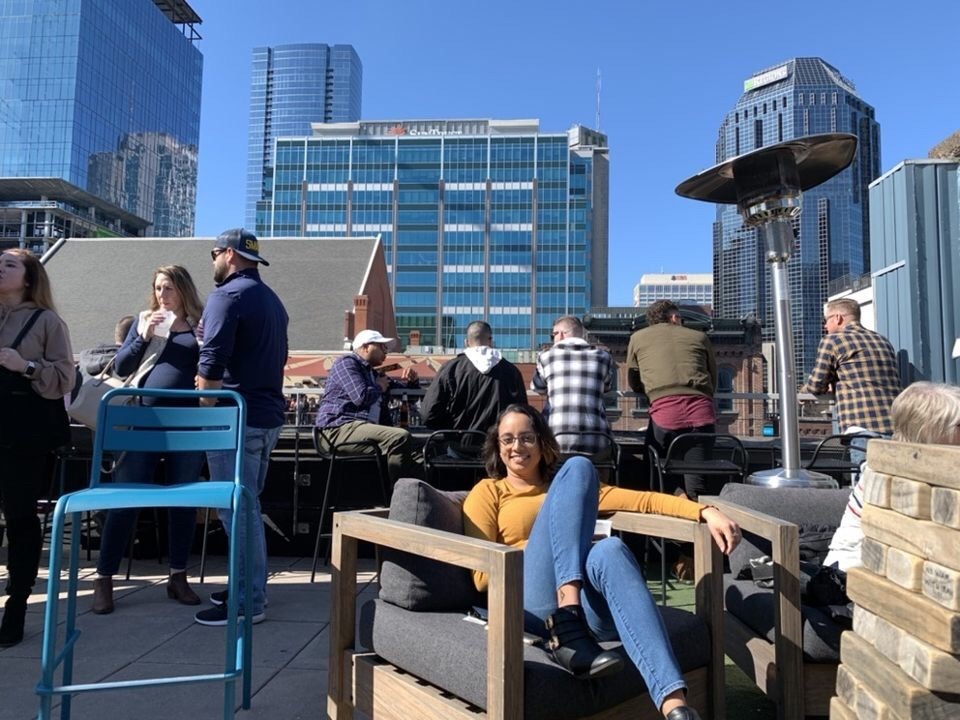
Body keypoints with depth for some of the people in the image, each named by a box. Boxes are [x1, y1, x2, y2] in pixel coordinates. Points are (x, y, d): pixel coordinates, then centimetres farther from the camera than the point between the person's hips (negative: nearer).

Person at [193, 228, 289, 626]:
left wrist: (204, 410, -8)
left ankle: (248, 602, 2)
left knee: (236, 508, -4)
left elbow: (211, 363, -17)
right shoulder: (272, 300, 18)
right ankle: (250, 586, 25)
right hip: (267, 414, 9)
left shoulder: (227, 295, -10)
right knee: (247, 505, 16)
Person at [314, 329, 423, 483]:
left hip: (365, 428, 9)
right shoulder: (346, 362, 4)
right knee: (400, 436, -31)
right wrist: (379, 387, 6)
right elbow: (361, 397, -13)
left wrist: (411, 380, 18)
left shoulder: (372, 373, 31)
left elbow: (404, 388, 41)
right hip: (340, 428, -9)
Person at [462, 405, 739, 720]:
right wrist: (540, 549, -3)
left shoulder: (560, 485, 30)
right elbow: (481, 576, 8)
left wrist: (706, 512, 2)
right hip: (534, 604, -2)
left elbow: (640, 500, 16)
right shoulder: (487, 492, 19)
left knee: (609, 550, -35)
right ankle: (567, 629, -33)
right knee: (577, 466, -18)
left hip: (589, 603, 3)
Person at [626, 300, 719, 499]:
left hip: (664, 411, -1)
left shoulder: (638, 337, 19)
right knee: (696, 488, 4)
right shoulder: (699, 337, 22)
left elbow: (633, 384, 28)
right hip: (702, 411, 2)